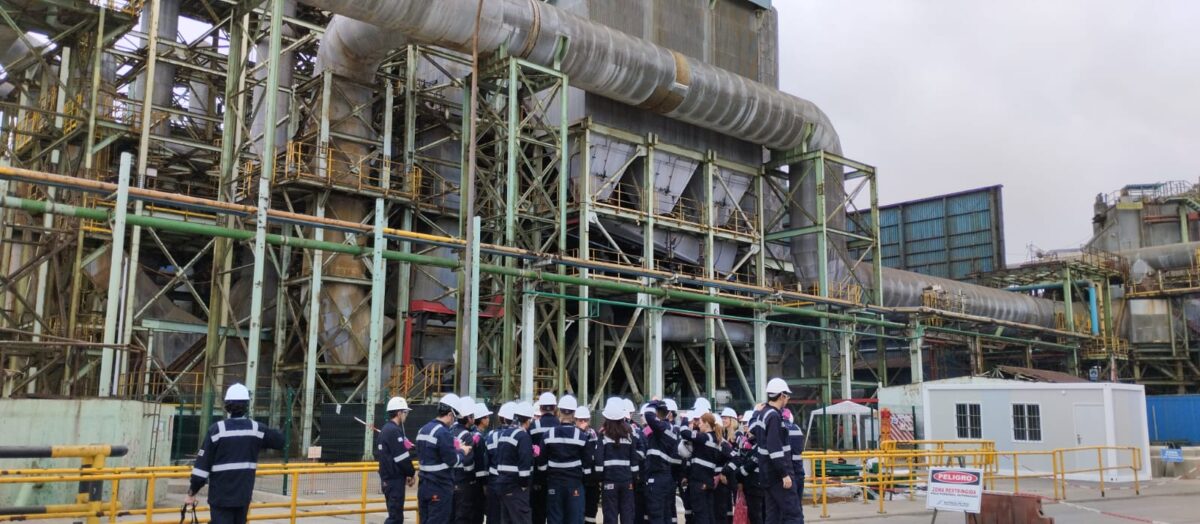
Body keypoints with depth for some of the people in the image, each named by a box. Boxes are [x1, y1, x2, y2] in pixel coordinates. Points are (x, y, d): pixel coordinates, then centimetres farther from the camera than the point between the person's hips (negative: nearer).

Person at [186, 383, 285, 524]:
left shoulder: (216, 430, -10)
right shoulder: (256, 429, -2)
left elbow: (203, 464, -9)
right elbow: (280, 441, 12)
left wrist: (192, 492, -1)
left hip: (220, 496, -3)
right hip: (244, 495, 3)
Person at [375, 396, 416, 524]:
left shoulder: (385, 430, 15)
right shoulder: (395, 431, -17)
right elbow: (402, 457, -19)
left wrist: (406, 473, 14)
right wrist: (412, 473, -4)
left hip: (387, 478, 10)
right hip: (395, 479, -10)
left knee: (395, 514, 15)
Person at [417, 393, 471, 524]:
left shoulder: (424, 429, 11)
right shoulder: (443, 433, -18)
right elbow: (453, 461, -17)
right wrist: (462, 452, 3)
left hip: (424, 484, 9)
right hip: (440, 487, -9)